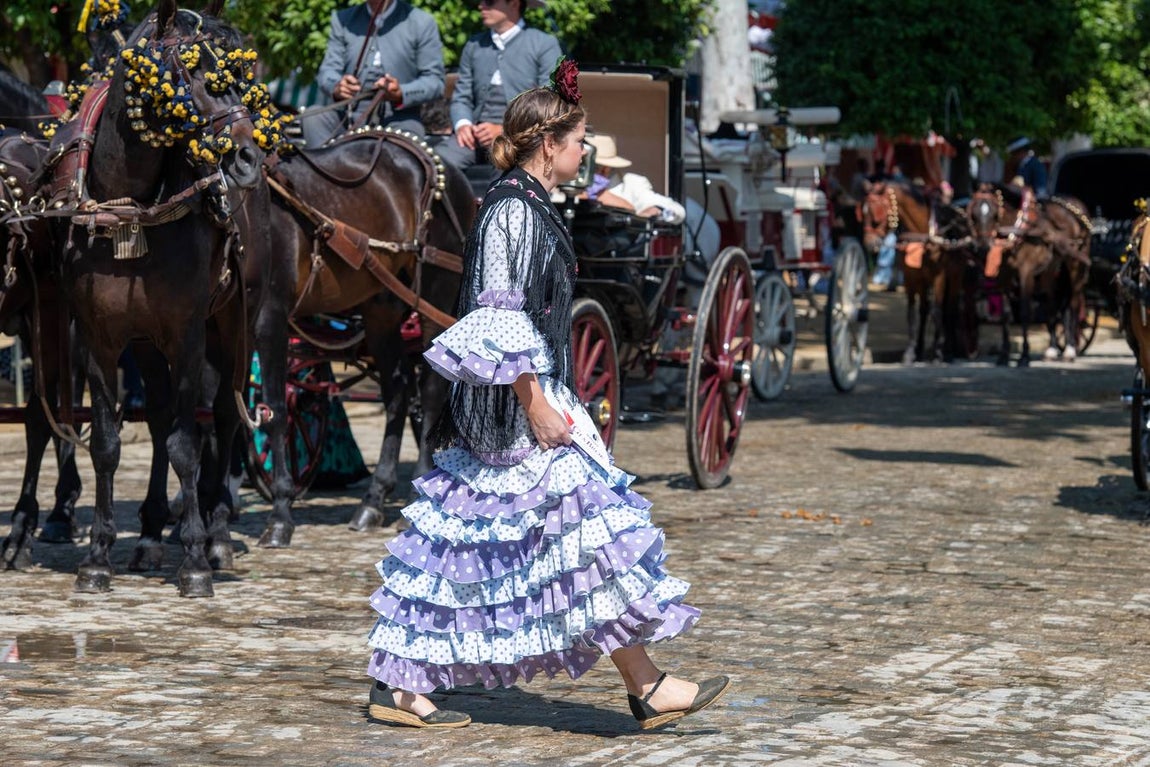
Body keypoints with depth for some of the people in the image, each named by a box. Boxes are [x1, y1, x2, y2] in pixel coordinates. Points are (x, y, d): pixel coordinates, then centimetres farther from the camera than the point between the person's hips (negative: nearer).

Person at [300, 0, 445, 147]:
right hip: (350, 120, 3)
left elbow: (435, 80, 0)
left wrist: (401, 94, -21)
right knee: (311, 117, -27)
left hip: (399, 120, -3)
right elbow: (328, 70, 8)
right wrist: (337, 86, -19)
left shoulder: (423, 23, 6)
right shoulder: (343, 19, 15)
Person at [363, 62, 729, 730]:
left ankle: (398, 685, 12)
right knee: (588, 526, -6)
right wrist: (536, 407, -21)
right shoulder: (513, 210, -15)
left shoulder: (527, 206, 16)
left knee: (453, 542, 9)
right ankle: (647, 687, -2)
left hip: (532, 396, 10)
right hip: (518, 406, -10)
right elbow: (501, 317, -21)